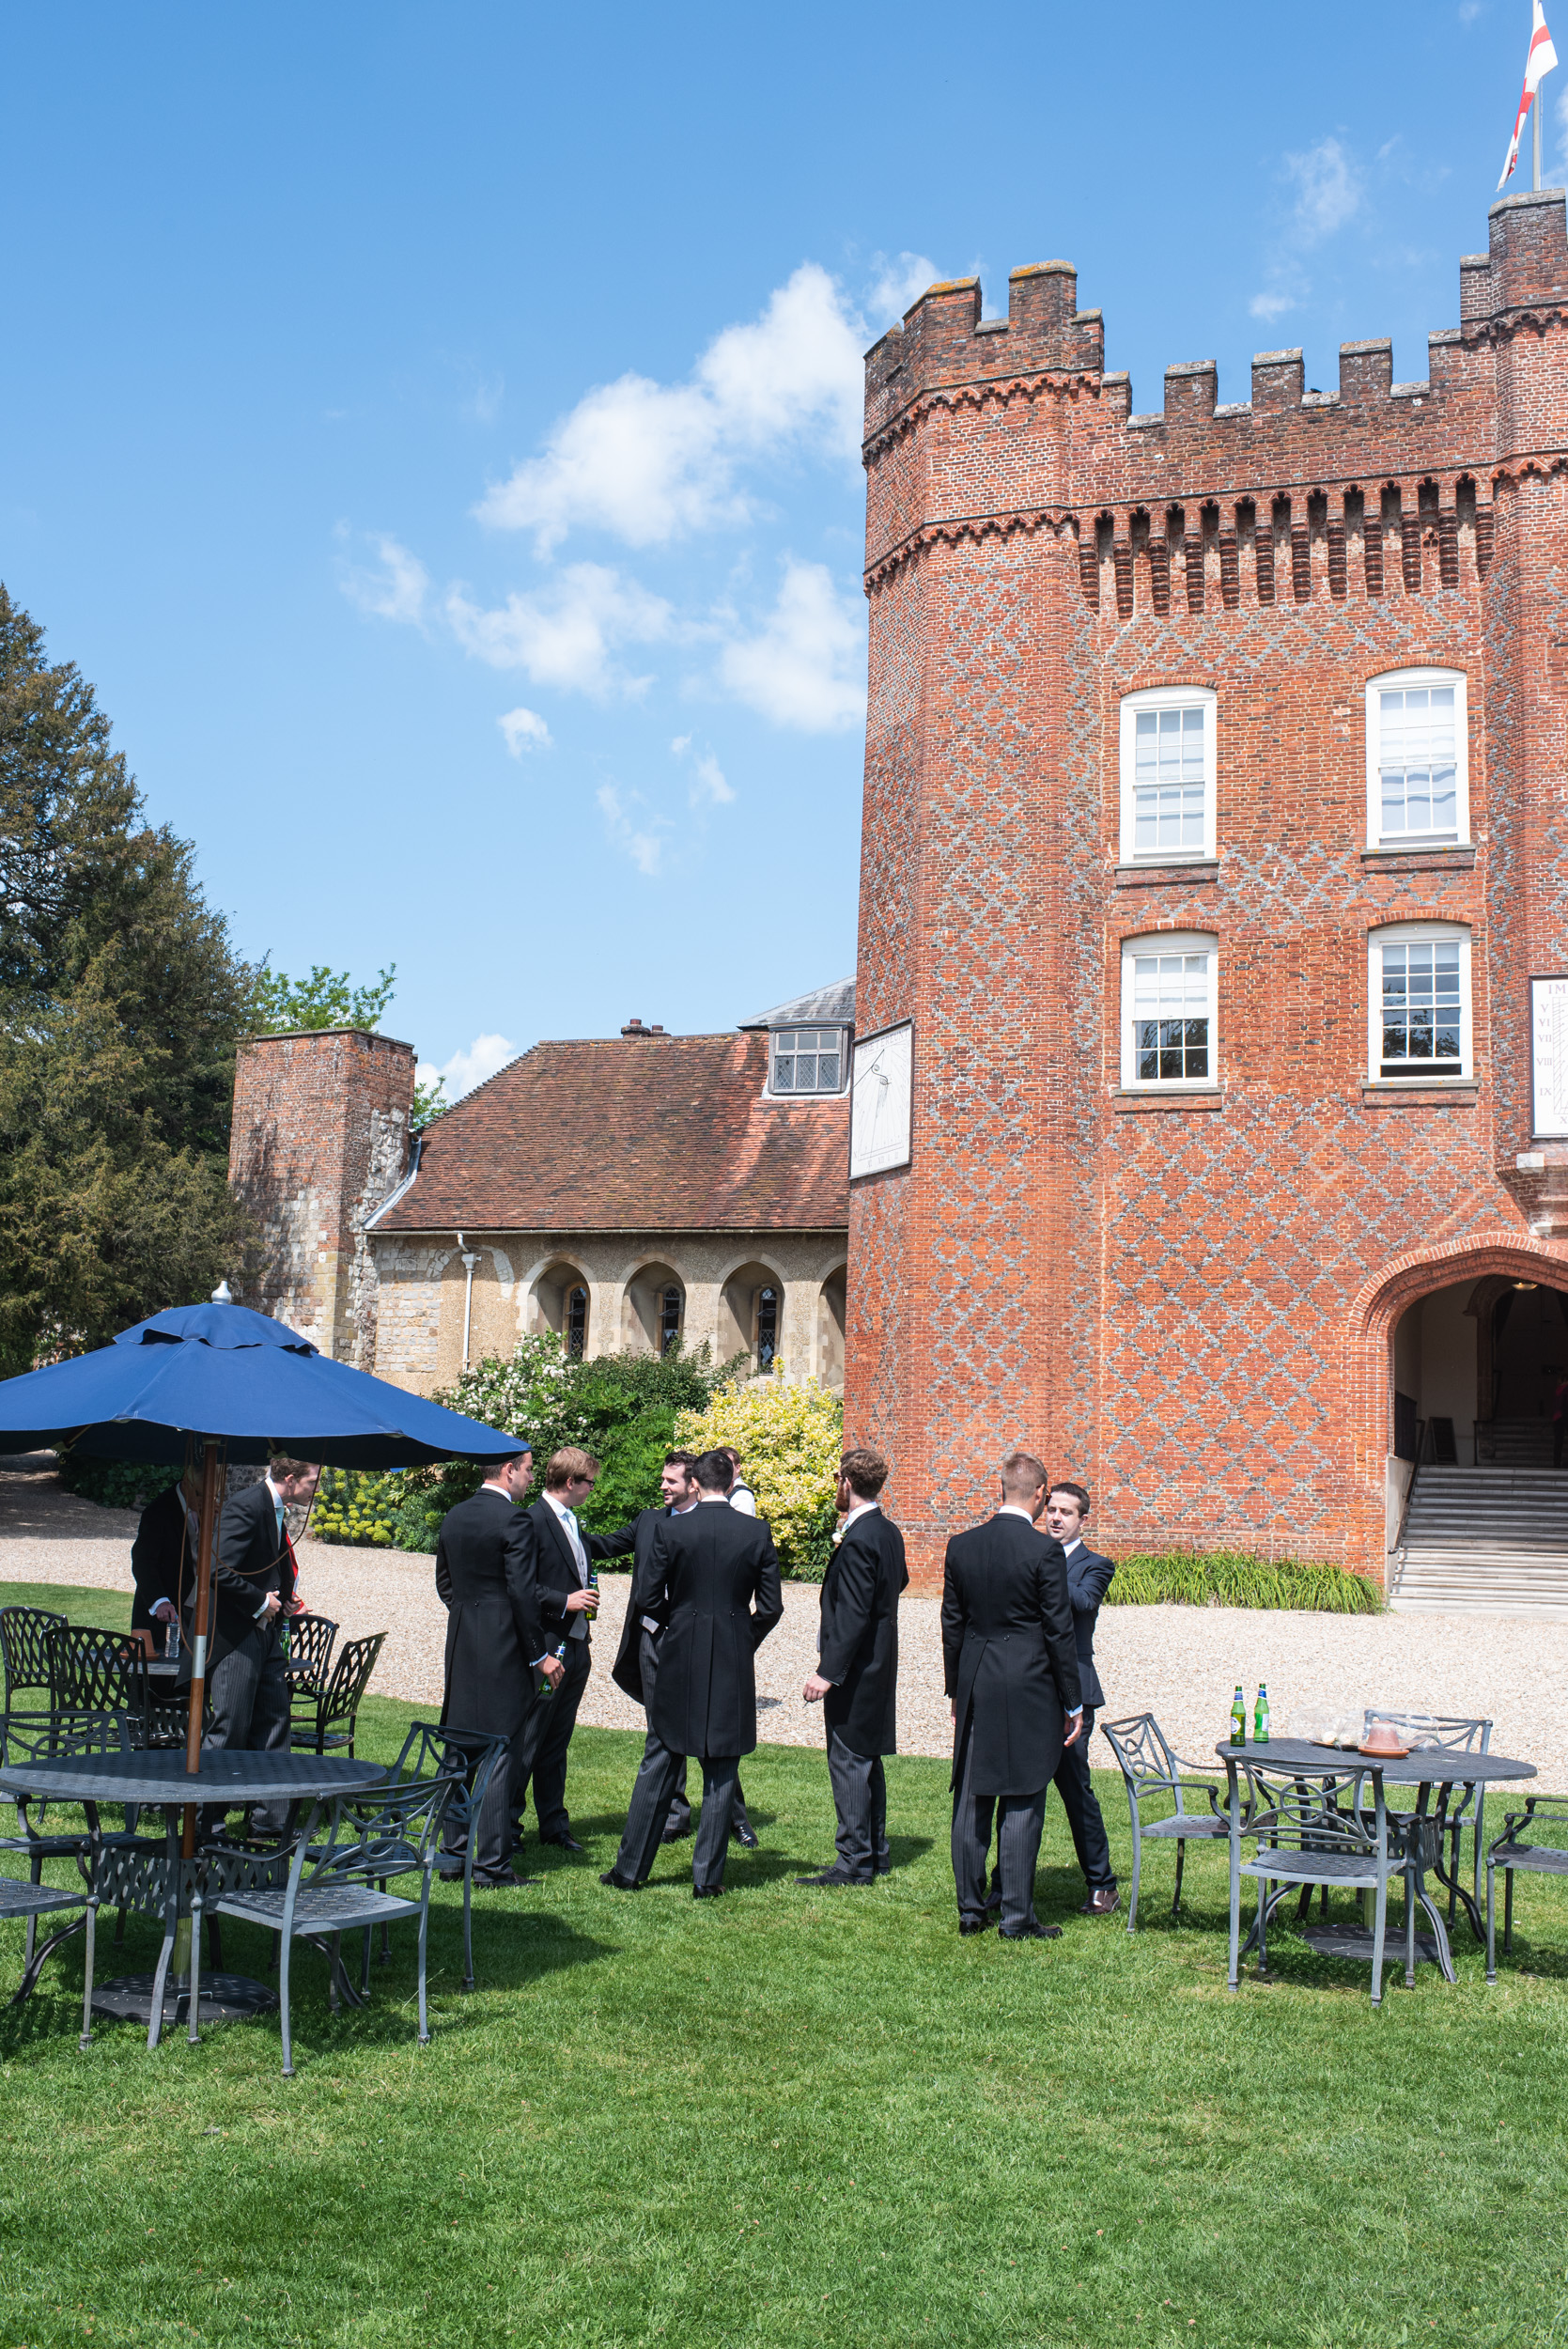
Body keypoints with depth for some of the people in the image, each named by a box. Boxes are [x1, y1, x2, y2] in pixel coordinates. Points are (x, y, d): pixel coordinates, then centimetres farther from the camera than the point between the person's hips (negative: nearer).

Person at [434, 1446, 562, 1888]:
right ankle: (492, 1863, 1)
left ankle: (453, 1852, 19)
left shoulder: (454, 1517, 9)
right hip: (503, 1648, -8)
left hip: (461, 1647, 8)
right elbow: (523, 1592, -17)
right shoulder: (514, 1520, -15)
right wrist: (540, 1654, -11)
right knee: (500, 1753, -2)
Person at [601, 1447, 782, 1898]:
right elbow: (770, 1606, -2)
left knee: (658, 1765, 11)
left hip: (680, 1659, 0)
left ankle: (631, 1869, 17)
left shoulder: (671, 1531, -7)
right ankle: (707, 1878, 10)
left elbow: (646, 1599, -5)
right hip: (733, 1666, 0)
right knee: (721, 1772, 8)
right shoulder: (757, 1532, -4)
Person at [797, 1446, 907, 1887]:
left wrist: (828, 1673, -24)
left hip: (855, 1668, -10)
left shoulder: (858, 1540, -21)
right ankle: (875, 1852, 25)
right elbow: (899, 1581, 22)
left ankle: (855, 1862, 1)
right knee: (867, 1759, 17)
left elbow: (852, 1614, -24)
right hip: (879, 1663, 10)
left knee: (847, 1761, -4)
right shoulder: (889, 1533, 8)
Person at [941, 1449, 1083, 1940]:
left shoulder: (961, 1545, 3)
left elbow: (952, 1624, 9)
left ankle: (970, 1909, 18)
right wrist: (1073, 1705, -1)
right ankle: (1017, 1917, 6)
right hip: (1029, 1692, -5)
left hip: (975, 1688, 5)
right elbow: (1059, 1633, -9)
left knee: (971, 1800, 11)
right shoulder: (1045, 1550, -12)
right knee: (1021, 1805, 1)